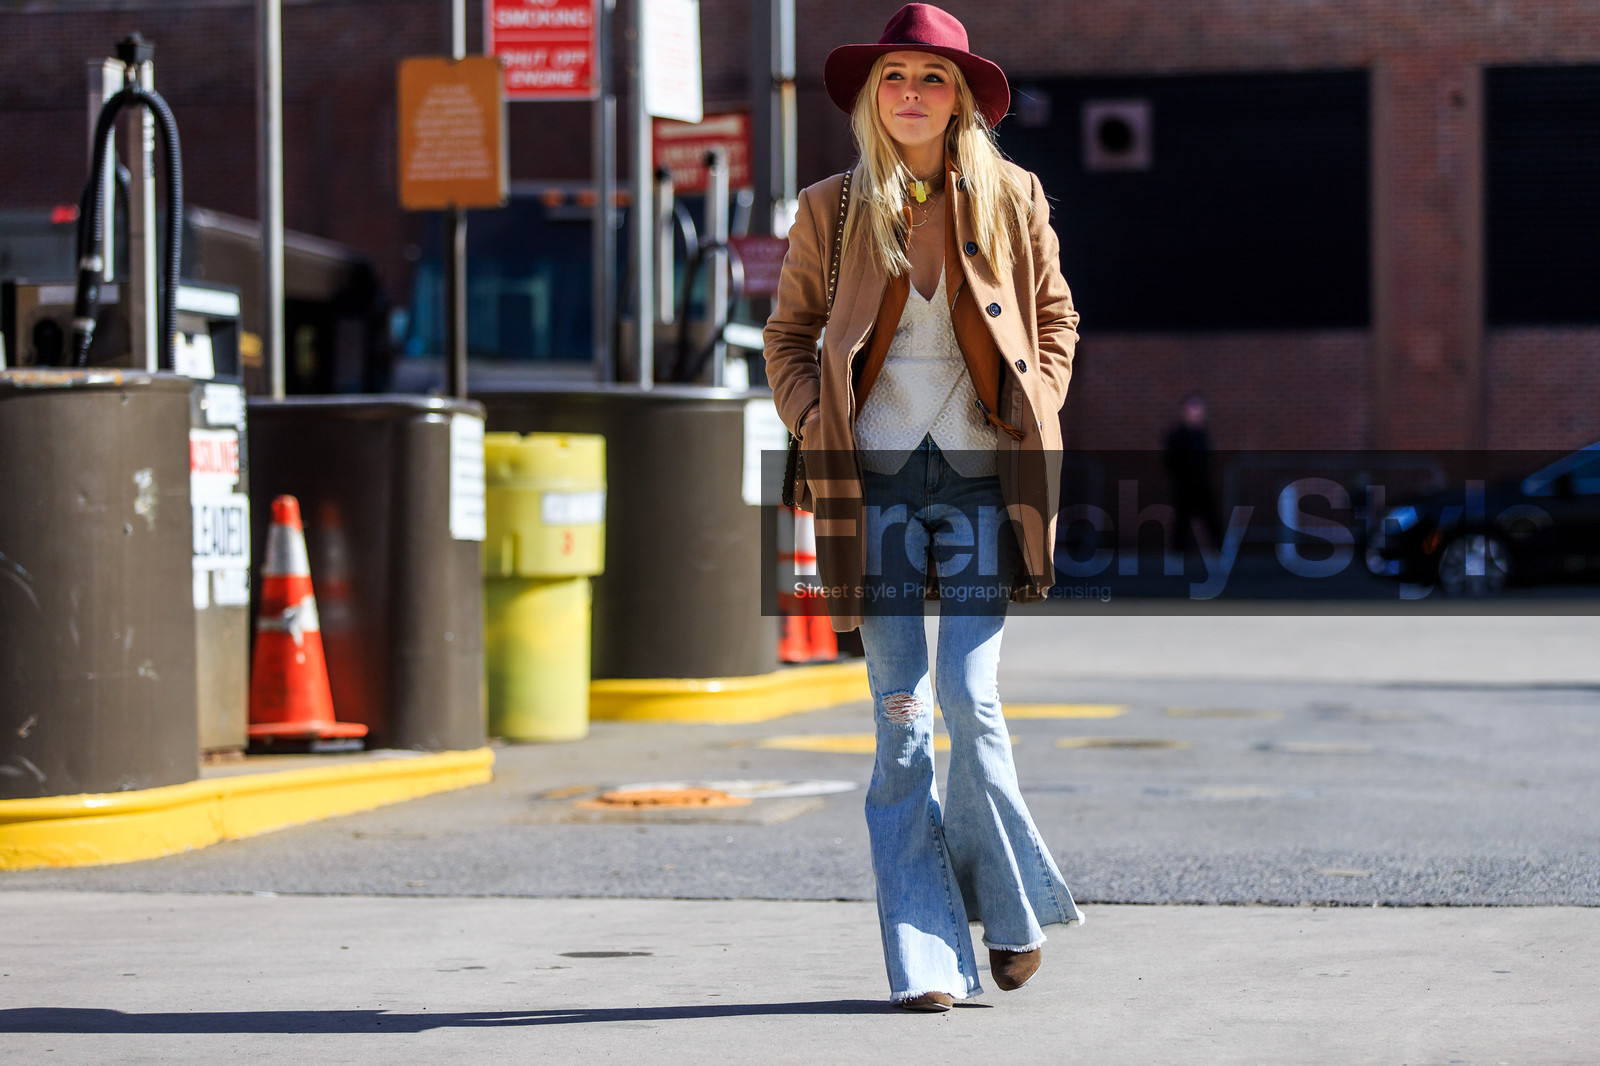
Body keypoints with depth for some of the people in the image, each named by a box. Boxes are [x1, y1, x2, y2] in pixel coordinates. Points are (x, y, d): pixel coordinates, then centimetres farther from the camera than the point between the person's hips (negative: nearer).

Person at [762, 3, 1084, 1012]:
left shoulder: (1011, 199, 4)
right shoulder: (832, 210, 4)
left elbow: (1056, 316, 16)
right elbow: (789, 333, 15)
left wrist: (1036, 413, 4)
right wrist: (816, 425, 1)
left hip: (983, 474, -1)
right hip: (877, 477, 1)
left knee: (969, 695, -10)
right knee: (901, 712, -2)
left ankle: (1013, 908, 13)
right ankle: (927, 953, 2)